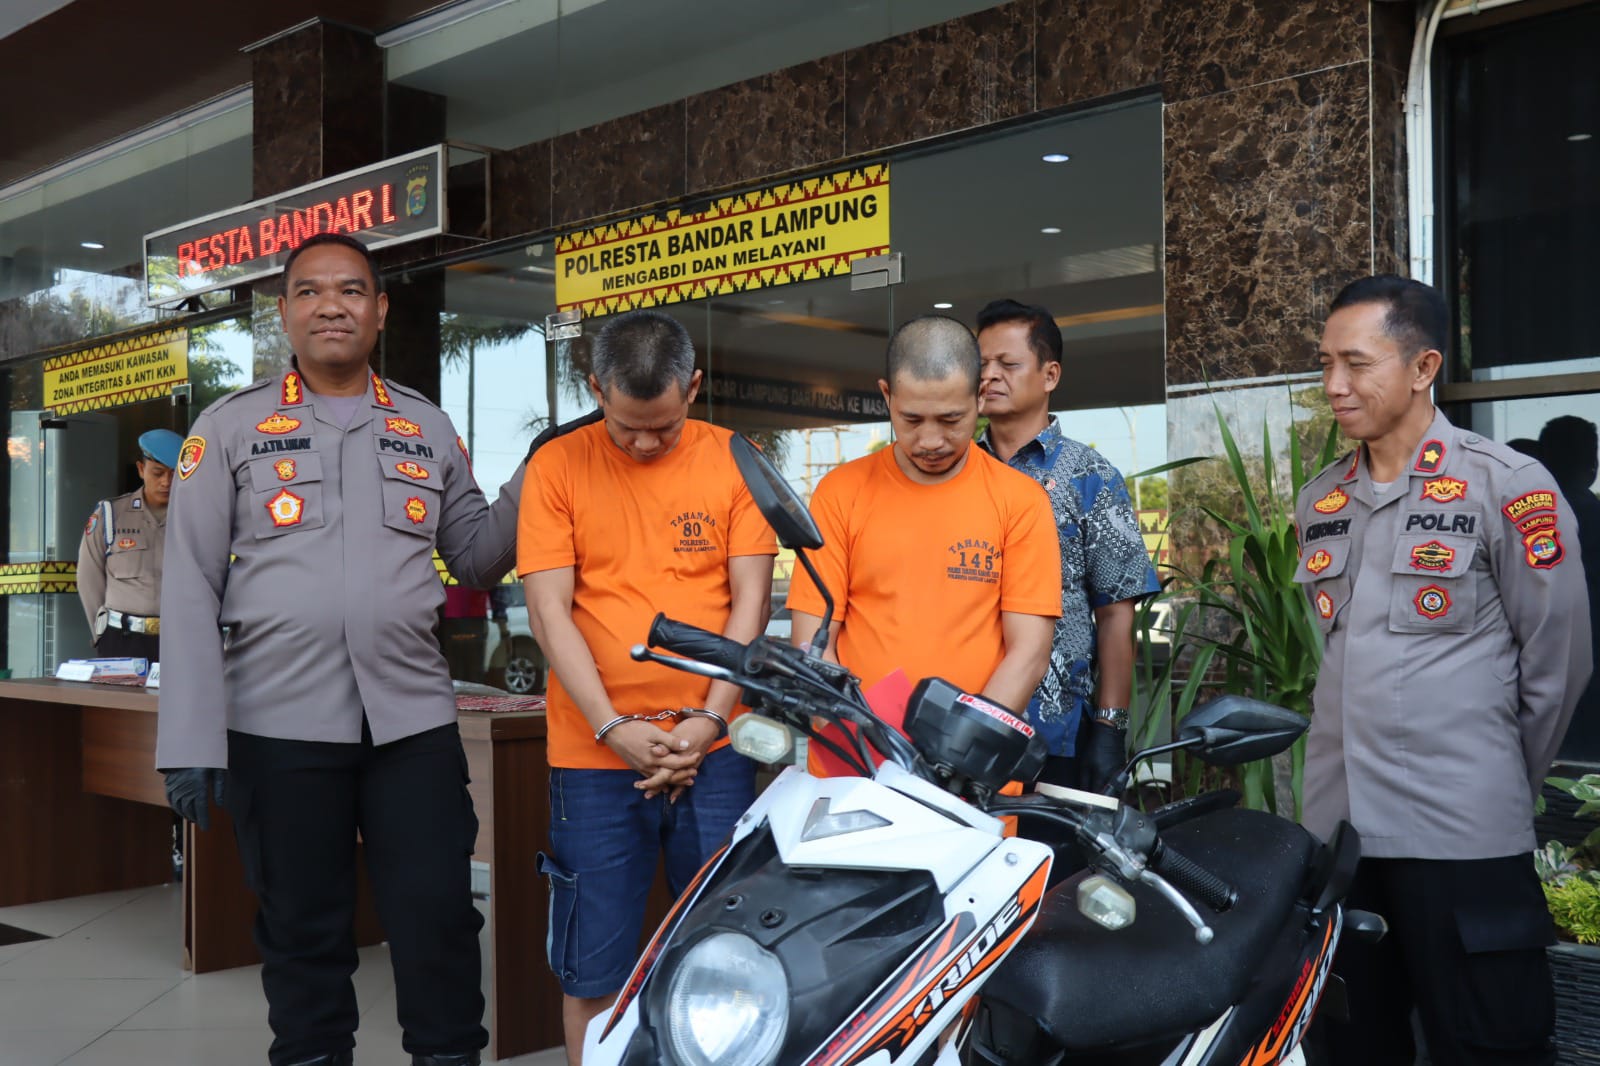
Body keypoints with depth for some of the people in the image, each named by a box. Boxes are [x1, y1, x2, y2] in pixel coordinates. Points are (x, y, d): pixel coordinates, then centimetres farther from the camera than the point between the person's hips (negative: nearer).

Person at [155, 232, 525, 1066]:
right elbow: (190, 589, -1)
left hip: (413, 716, 2)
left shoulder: (428, 428, 11)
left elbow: (475, 557, 15)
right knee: (303, 932, 10)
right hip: (279, 724, -1)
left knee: (439, 920, 3)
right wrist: (191, 738, -7)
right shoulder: (231, 427, 3)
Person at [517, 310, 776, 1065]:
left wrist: (709, 719, -9)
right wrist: (613, 728, -11)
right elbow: (549, 612, -2)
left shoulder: (733, 461, 3)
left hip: (711, 747, 1)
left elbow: (750, 598, 1)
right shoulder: (557, 466, 1)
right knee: (592, 973, 6)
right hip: (594, 751, 0)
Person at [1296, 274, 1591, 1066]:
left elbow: (1558, 656, -3)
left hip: (1463, 835, -6)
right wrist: (1356, 755, 16)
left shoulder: (1507, 486, -7)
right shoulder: (1319, 502, 12)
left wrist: (1504, 781, 4)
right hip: (1334, 824, 6)